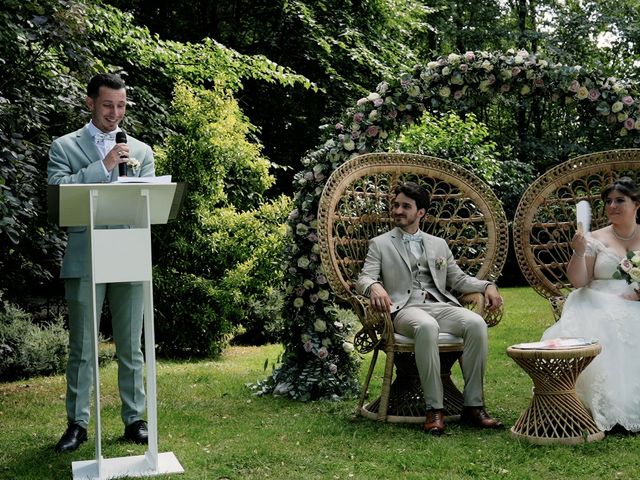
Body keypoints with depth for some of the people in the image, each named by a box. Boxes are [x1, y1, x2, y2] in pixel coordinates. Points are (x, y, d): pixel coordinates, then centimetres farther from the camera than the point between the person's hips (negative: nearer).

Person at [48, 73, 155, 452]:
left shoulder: (142, 150, 14)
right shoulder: (64, 146, 7)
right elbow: (58, 189, -8)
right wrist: (103, 165, -14)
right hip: (85, 259, -2)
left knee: (131, 346, 7)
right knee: (82, 347, 4)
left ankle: (134, 420, 16)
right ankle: (78, 424, 13)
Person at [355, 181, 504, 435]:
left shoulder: (439, 244, 26)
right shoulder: (380, 244, 16)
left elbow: (458, 279, 23)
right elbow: (364, 278, 3)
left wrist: (487, 286, 4)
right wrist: (375, 287, -21)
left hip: (441, 305, 4)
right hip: (405, 308, -3)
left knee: (476, 323, -29)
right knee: (426, 326, -40)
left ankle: (473, 405, -23)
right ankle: (434, 408, -33)